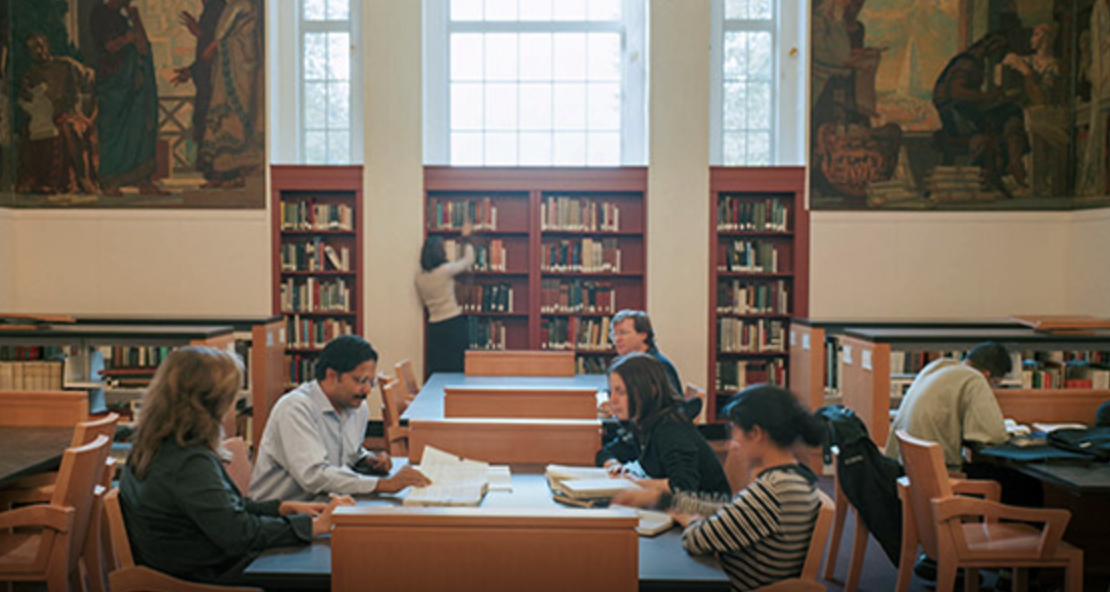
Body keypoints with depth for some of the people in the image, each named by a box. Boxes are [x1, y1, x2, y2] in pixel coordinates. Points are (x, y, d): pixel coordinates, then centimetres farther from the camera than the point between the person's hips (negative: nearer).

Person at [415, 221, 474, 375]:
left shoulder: (419, 277, 3)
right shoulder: (446, 270, -12)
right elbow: (468, 260, 4)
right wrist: (466, 238, 17)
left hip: (434, 326, 5)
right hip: (453, 324, -5)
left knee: (436, 371, 9)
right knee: (456, 371, 0)